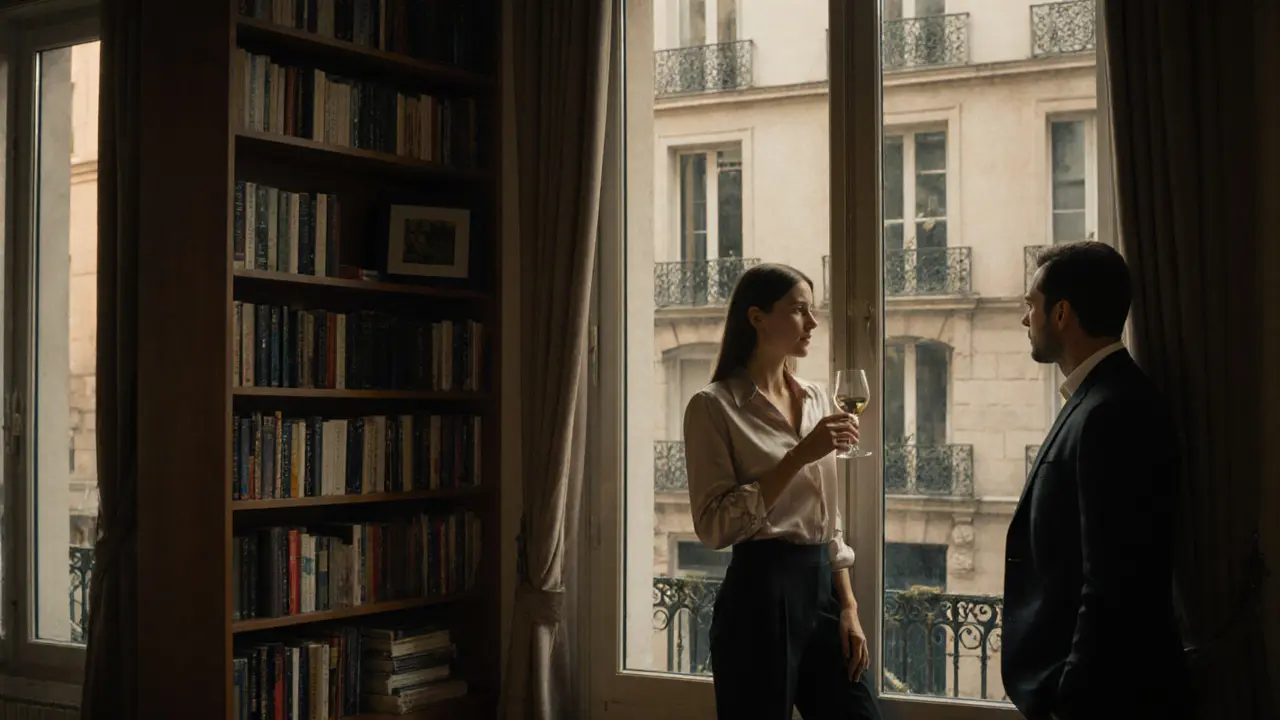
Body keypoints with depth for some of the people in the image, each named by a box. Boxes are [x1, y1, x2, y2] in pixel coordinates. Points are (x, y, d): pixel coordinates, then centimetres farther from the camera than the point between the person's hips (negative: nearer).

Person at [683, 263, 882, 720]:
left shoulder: (817, 399, 11)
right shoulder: (715, 405, -8)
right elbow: (715, 524, -17)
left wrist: (848, 607, 7)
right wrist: (798, 456, -20)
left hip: (822, 587, 6)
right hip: (760, 594, -6)